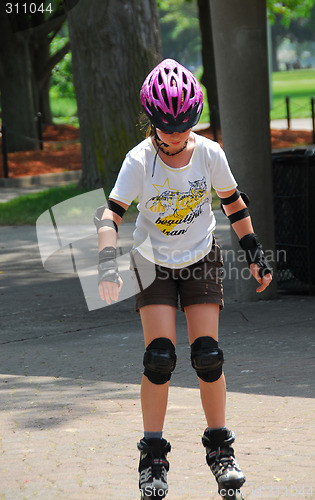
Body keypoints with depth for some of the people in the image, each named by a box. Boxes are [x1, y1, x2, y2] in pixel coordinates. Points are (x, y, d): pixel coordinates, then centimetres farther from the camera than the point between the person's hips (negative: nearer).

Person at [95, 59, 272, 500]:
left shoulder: (209, 153, -14)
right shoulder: (140, 160, -20)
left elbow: (233, 202, 2)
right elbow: (110, 214, -24)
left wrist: (255, 254, 6)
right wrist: (108, 265, -38)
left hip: (201, 260, 1)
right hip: (153, 262, -1)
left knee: (207, 355, -6)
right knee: (160, 358, -12)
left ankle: (220, 447, 8)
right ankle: (153, 456, -2)